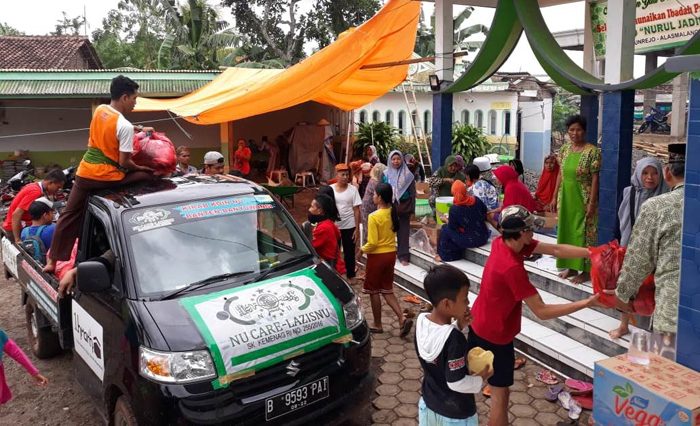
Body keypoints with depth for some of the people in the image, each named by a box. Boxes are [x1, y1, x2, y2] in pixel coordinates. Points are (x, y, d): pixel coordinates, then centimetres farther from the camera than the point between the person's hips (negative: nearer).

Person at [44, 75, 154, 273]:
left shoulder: (99, 110, 6)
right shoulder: (125, 126, -17)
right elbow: (124, 162, -15)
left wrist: (140, 128, 26)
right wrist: (141, 168, 3)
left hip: (85, 172, 7)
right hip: (107, 176, -7)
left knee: (69, 215, 15)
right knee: (148, 176, 6)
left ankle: (53, 260, 21)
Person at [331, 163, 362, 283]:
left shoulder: (353, 189, -5)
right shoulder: (330, 189, -2)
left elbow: (356, 210, -4)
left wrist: (357, 229, -7)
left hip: (349, 226, -1)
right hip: (333, 226, 1)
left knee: (349, 252, 9)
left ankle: (350, 275, 24)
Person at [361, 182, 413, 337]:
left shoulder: (374, 217, -21)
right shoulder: (393, 212, 0)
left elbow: (372, 243, -20)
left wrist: (362, 249, -3)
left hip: (377, 256, -7)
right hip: (391, 254, 7)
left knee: (374, 291, 10)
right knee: (387, 290, 17)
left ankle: (377, 325, 22)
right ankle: (402, 319, 3)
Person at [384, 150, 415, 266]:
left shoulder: (408, 175, 0)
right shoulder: (386, 174, 3)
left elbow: (412, 193, 1)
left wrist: (412, 210, -3)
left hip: (404, 207, -1)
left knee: (403, 232, 2)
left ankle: (403, 257, 9)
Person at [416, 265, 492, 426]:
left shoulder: (421, 321, -12)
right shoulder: (455, 339, -33)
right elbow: (456, 383, -26)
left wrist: (459, 326, -7)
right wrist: (481, 378, -9)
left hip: (428, 404, 6)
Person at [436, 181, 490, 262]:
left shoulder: (454, 208, -19)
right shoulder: (476, 200, -5)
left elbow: (452, 227, -6)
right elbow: (485, 212, 12)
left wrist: (446, 220, 14)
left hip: (468, 241, -6)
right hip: (483, 238, 6)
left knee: (446, 229, 14)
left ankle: (445, 256, 24)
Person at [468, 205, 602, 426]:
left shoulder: (502, 242, -9)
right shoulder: (512, 268, -33)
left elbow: (556, 250, -8)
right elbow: (542, 311, -27)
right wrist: (586, 303, -24)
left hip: (479, 325, 9)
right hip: (494, 335, -9)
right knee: (500, 392, 8)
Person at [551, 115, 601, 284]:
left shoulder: (592, 151, -11)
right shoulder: (564, 149, 7)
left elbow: (595, 179, -12)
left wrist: (592, 203, -16)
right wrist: (555, 197, 9)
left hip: (583, 200, -6)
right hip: (566, 198, 6)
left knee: (583, 234, 1)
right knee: (567, 232, 11)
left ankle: (586, 271, 12)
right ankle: (571, 267, 23)